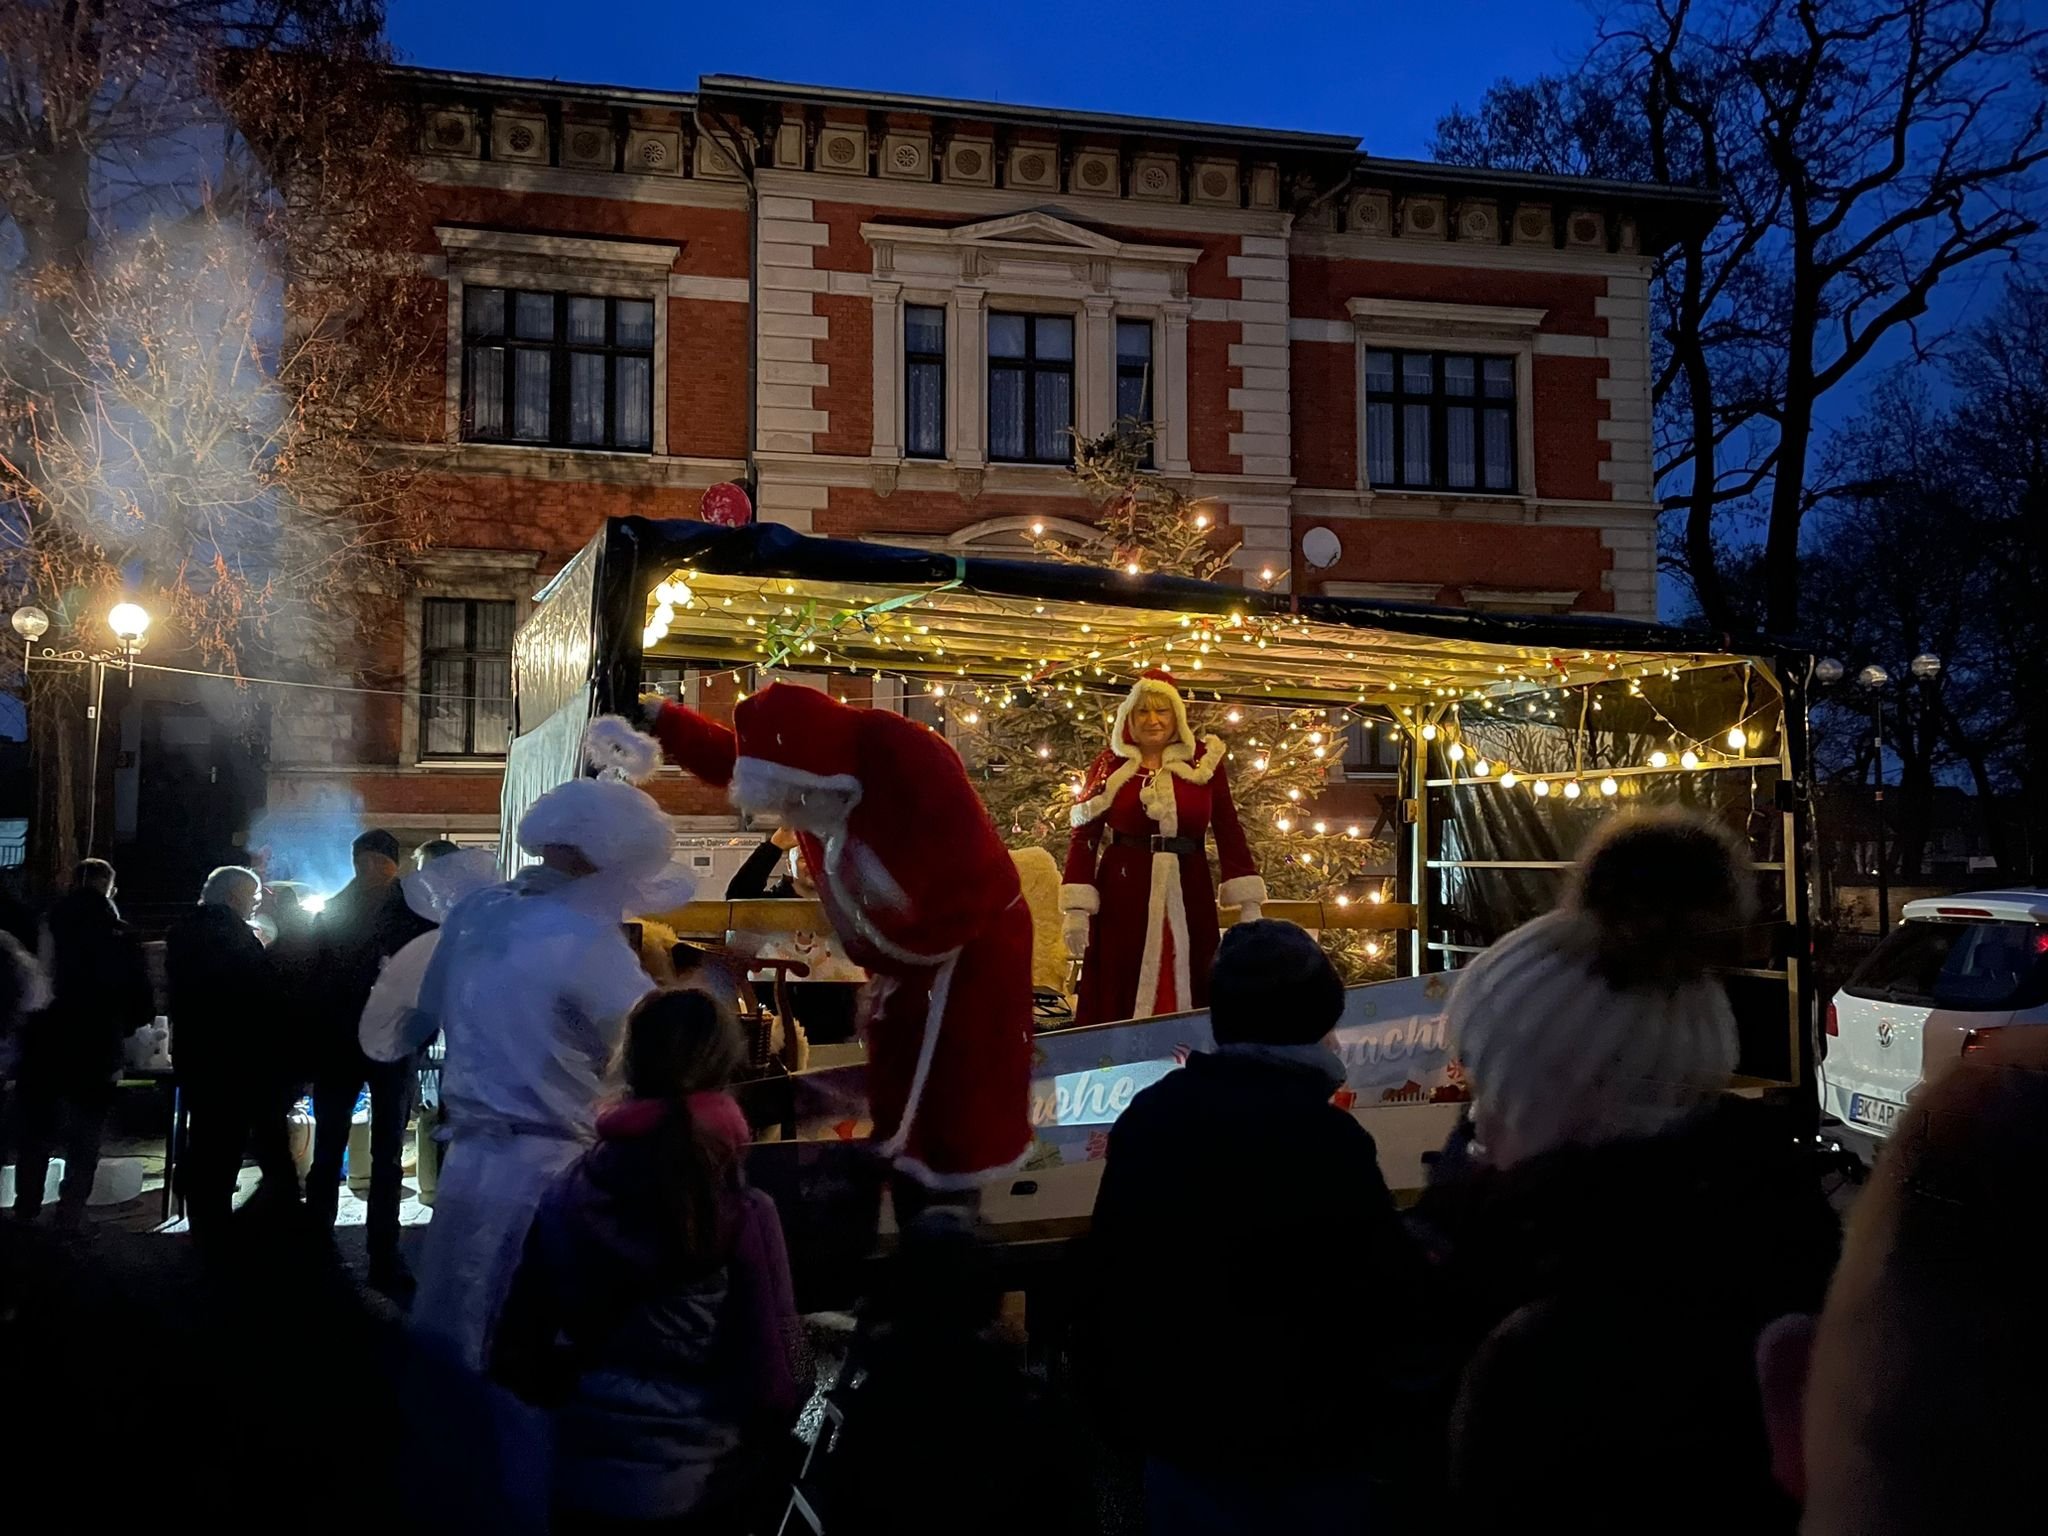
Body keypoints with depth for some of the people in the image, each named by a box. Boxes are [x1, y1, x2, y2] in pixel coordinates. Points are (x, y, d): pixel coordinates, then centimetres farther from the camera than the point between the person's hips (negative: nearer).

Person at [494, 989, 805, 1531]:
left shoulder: (566, 1195, -5)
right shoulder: (743, 1214, -16)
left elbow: (515, 1355, 1)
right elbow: (773, 1382, -12)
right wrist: (762, 1430, 8)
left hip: (577, 1481, 4)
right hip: (690, 1490, -3)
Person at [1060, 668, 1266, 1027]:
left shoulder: (1205, 760, 3)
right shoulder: (1110, 765, 1)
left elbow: (1229, 830, 1)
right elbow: (1084, 836, -2)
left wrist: (1248, 904, -4)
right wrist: (1076, 909, -10)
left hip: (1187, 895, 1)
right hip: (1123, 895, -1)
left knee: (1186, 997, 4)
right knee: (1119, 1002, 1)